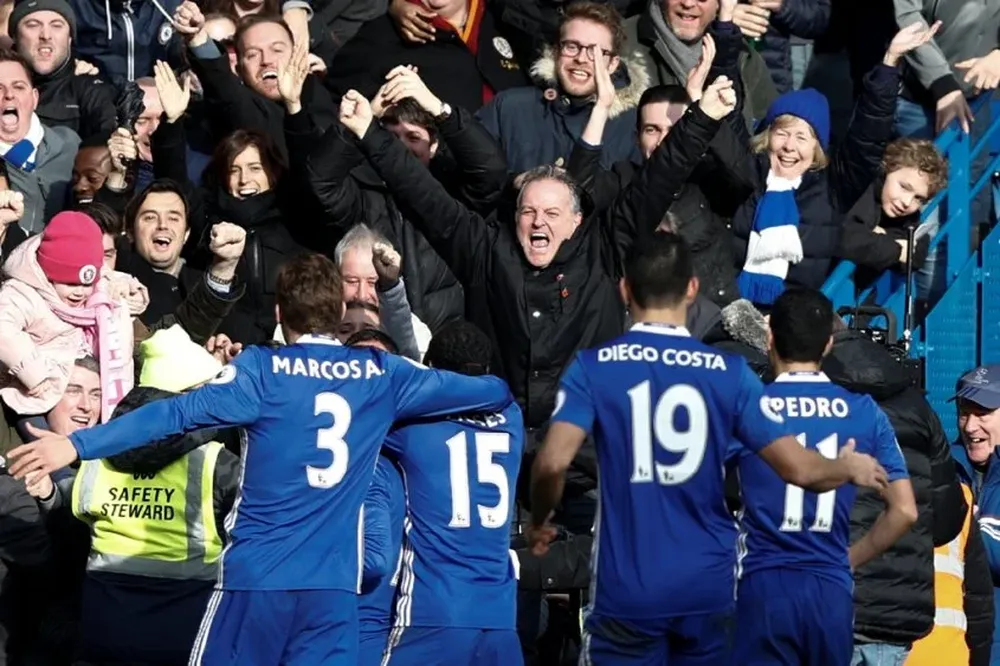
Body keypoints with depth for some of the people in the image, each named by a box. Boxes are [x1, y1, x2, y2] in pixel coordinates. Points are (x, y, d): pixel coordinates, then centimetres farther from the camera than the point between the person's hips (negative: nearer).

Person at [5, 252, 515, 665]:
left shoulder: (262, 369, -3)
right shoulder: (380, 375, 9)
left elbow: (182, 412, -13)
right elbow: (469, 390, 23)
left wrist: (78, 445, -17)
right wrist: (508, 388, 46)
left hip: (257, 577, -3)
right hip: (333, 585, 3)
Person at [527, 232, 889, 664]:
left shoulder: (593, 367, -5)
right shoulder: (728, 371, -1)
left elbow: (553, 463, -17)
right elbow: (798, 468, -5)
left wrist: (538, 523, 4)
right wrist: (849, 469, 18)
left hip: (627, 588, -2)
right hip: (706, 585, 2)